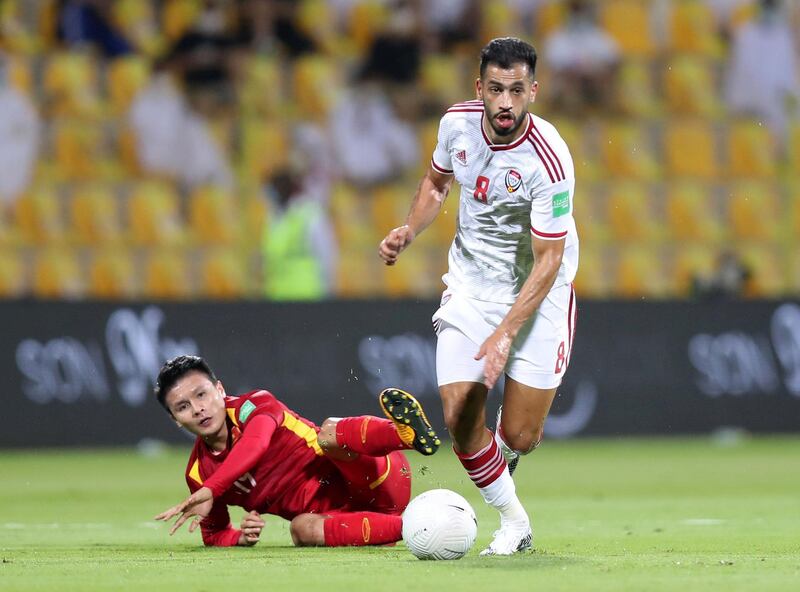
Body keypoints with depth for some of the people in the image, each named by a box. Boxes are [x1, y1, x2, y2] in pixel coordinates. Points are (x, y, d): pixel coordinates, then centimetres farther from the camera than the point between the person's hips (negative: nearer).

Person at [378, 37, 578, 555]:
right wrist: (409, 230, -5)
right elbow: (437, 182, 13)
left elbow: (548, 260, -23)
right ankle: (514, 522, 11)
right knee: (460, 419, -11)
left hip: (538, 293, -4)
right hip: (470, 286, 4)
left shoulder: (549, 160, -26)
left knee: (519, 437, -5)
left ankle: (502, 454, 35)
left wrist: (505, 333, -30)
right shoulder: (458, 124, -10)